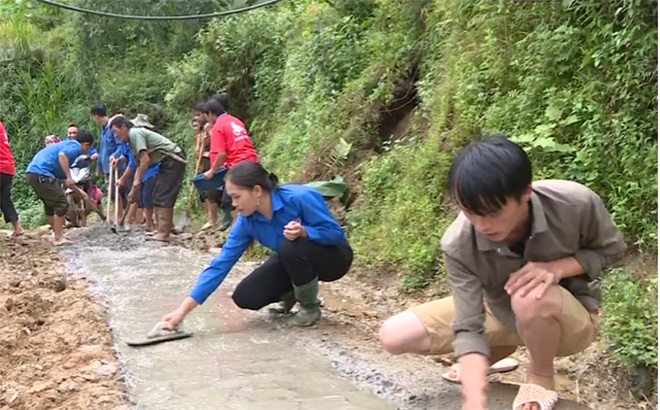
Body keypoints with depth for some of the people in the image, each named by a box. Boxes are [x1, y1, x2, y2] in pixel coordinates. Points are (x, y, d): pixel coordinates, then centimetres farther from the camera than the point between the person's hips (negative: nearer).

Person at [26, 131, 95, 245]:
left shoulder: (67, 144, 28)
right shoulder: (75, 146, -2)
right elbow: (62, 155, -25)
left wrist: (71, 184, 43)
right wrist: (68, 177, -26)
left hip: (33, 173, 10)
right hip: (41, 173, -10)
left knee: (50, 204, 21)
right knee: (61, 203, -6)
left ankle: (56, 234, 30)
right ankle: (58, 238, -5)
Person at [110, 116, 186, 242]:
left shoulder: (134, 134, -10)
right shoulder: (132, 139, 20)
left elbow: (145, 159, -21)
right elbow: (139, 166, 22)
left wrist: (137, 181, -15)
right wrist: (133, 190, 21)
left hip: (173, 161, -10)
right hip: (168, 163, 10)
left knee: (163, 197, -12)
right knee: (158, 197, 13)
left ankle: (163, 234, -13)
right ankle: (164, 230, 16)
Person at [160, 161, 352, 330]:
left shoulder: (300, 197, -32)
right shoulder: (246, 221, -16)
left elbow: (336, 233, -24)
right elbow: (221, 263, -16)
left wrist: (303, 232, -44)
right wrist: (183, 310, -20)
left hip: (333, 256, -5)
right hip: (294, 261, 5)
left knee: (291, 247, -36)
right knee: (245, 297, -12)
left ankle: (310, 307, -10)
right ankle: (292, 293, 18)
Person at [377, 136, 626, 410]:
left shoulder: (576, 204, -31)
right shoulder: (458, 245, -27)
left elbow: (611, 249, -10)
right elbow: (468, 328, -27)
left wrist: (557, 268, -29)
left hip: (572, 319, -3)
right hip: (503, 315, 3)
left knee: (530, 296, -40)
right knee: (394, 336, -10)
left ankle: (541, 378, -5)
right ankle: (500, 350, 15)